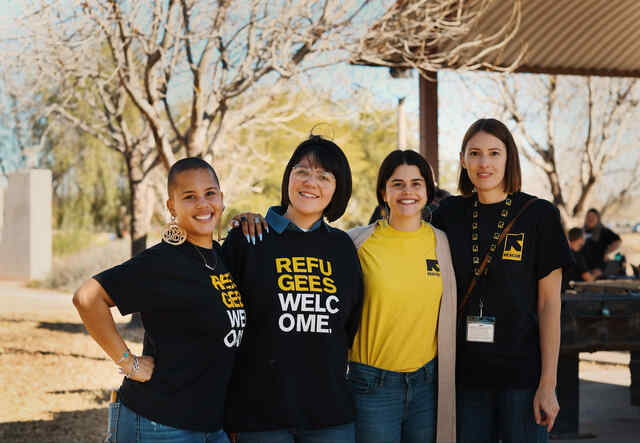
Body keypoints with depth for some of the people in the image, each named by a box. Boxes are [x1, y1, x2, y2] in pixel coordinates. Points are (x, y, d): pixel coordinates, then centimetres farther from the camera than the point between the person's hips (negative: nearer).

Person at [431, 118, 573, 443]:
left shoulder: (538, 215, -3)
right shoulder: (448, 214, 5)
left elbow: (549, 303, -5)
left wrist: (548, 383, -9)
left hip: (522, 374, -3)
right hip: (466, 375, 3)